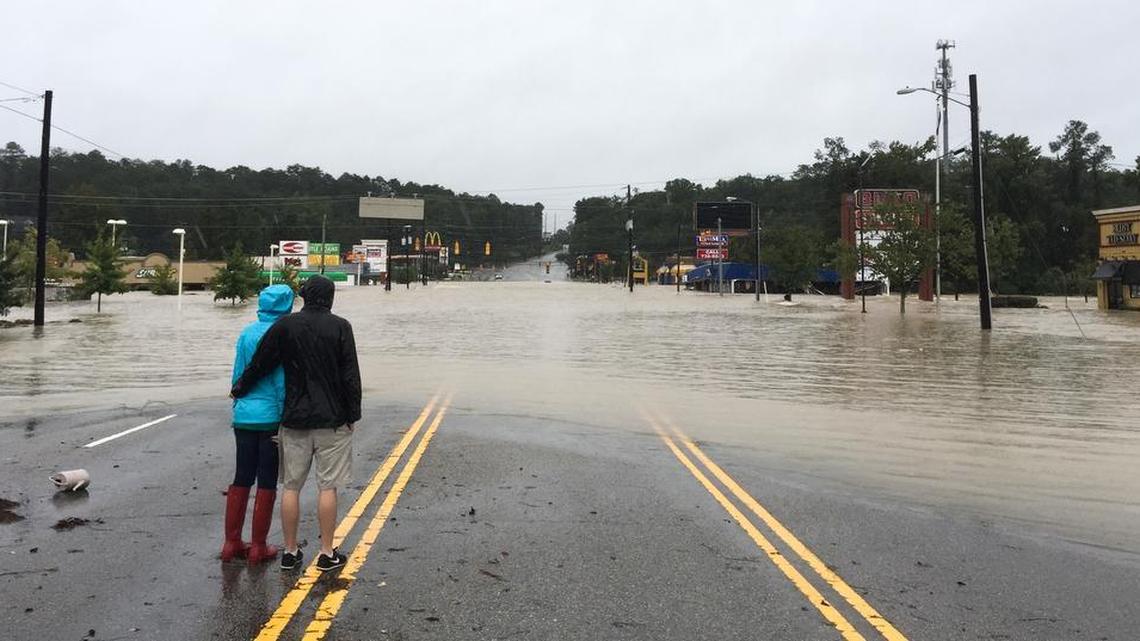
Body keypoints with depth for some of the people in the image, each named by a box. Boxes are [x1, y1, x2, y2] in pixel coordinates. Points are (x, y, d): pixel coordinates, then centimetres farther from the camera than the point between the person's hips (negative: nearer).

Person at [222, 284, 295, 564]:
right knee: (267, 483, 4)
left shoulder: (246, 333, 6)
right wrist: (285, 420, -8)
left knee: (241, 480, 14)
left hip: (244, 417, 6)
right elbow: (282, 381, -13)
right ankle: (258, 547, 12)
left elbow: (237, 375, 10)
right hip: (271, 417, -5)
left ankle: (231, 543, 20)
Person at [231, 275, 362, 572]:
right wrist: (352, 415, 0)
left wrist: (239, 390, 23)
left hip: (294, 418, 2)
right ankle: (327, 553, 8)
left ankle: (290, 551, 17)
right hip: (332, 420, -2)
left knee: (291, 486, 10)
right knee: (328, 486, 3)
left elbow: (259, 365, 5)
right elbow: (351, 376, -7)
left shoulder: (285, 326, 0)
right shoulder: (340, 327, -5)